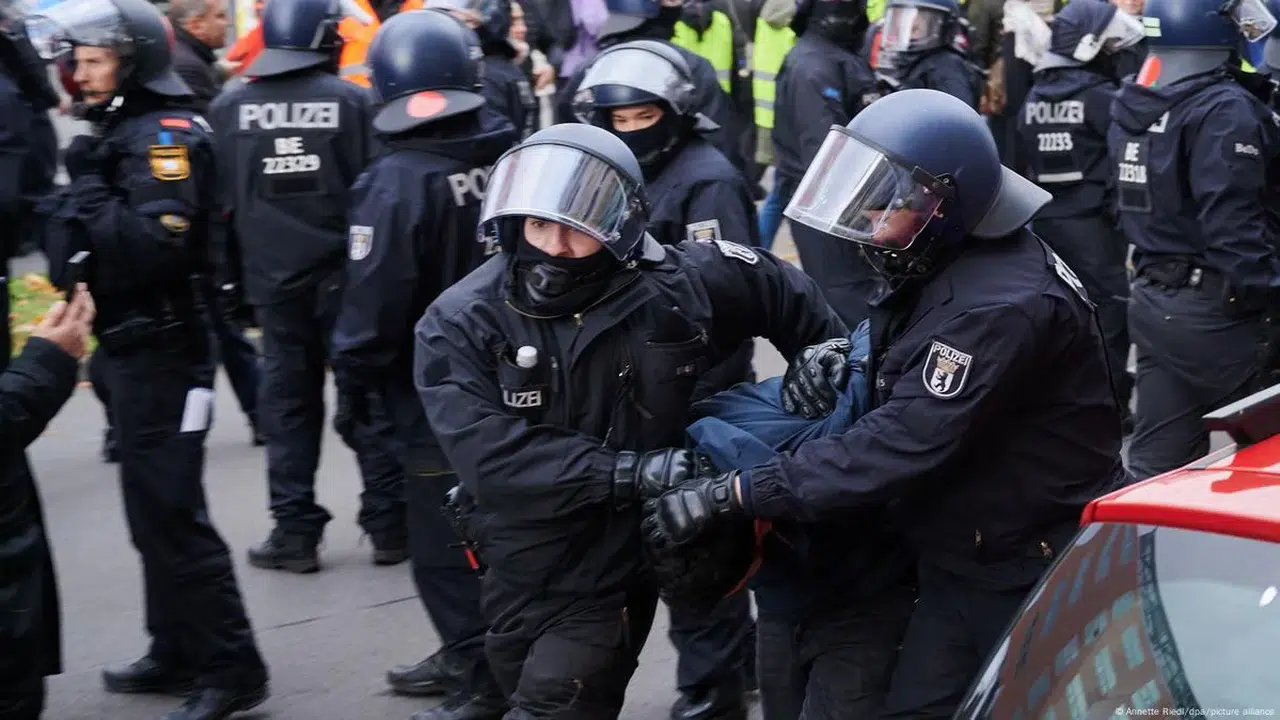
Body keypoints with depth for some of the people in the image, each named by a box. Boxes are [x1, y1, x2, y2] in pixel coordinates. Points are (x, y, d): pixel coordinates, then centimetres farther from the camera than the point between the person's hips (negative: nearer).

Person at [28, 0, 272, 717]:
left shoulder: (169, 134, -16)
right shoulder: (121, 129, 13)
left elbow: (156, 243, -28)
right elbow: (88, 241, 16)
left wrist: (89, 189, -20)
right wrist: (80, 199, -1)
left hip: (166, 348, -10)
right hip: (136, 344, 10)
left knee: (173, 510, -8)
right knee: (152, 506, 16)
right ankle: (178, 652, 27)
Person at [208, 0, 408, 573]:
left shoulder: (229, 108, 1)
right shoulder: (353, 100, -8)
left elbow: (219, 202, 4)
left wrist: (228, 279, 11)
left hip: (272, 279, 2)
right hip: (345, 274, -2)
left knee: (288, 400, 10)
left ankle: (295, 532, 11)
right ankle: (389, 526, 10)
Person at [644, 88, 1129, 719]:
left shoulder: (1002, 306, -27)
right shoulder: (937, 270, 4)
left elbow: (902, 447, -31)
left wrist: (732, 494, -31)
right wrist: (840, 354, -3)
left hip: (1035, 575, -9)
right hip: (962, 561, 9)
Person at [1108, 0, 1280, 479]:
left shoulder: (1132, 107, 11)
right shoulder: (1226, 110, -18)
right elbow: (1233, 224, -23)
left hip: (1153, 302, 8)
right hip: (1217, 311, -8)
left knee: (1156, 459, 10)